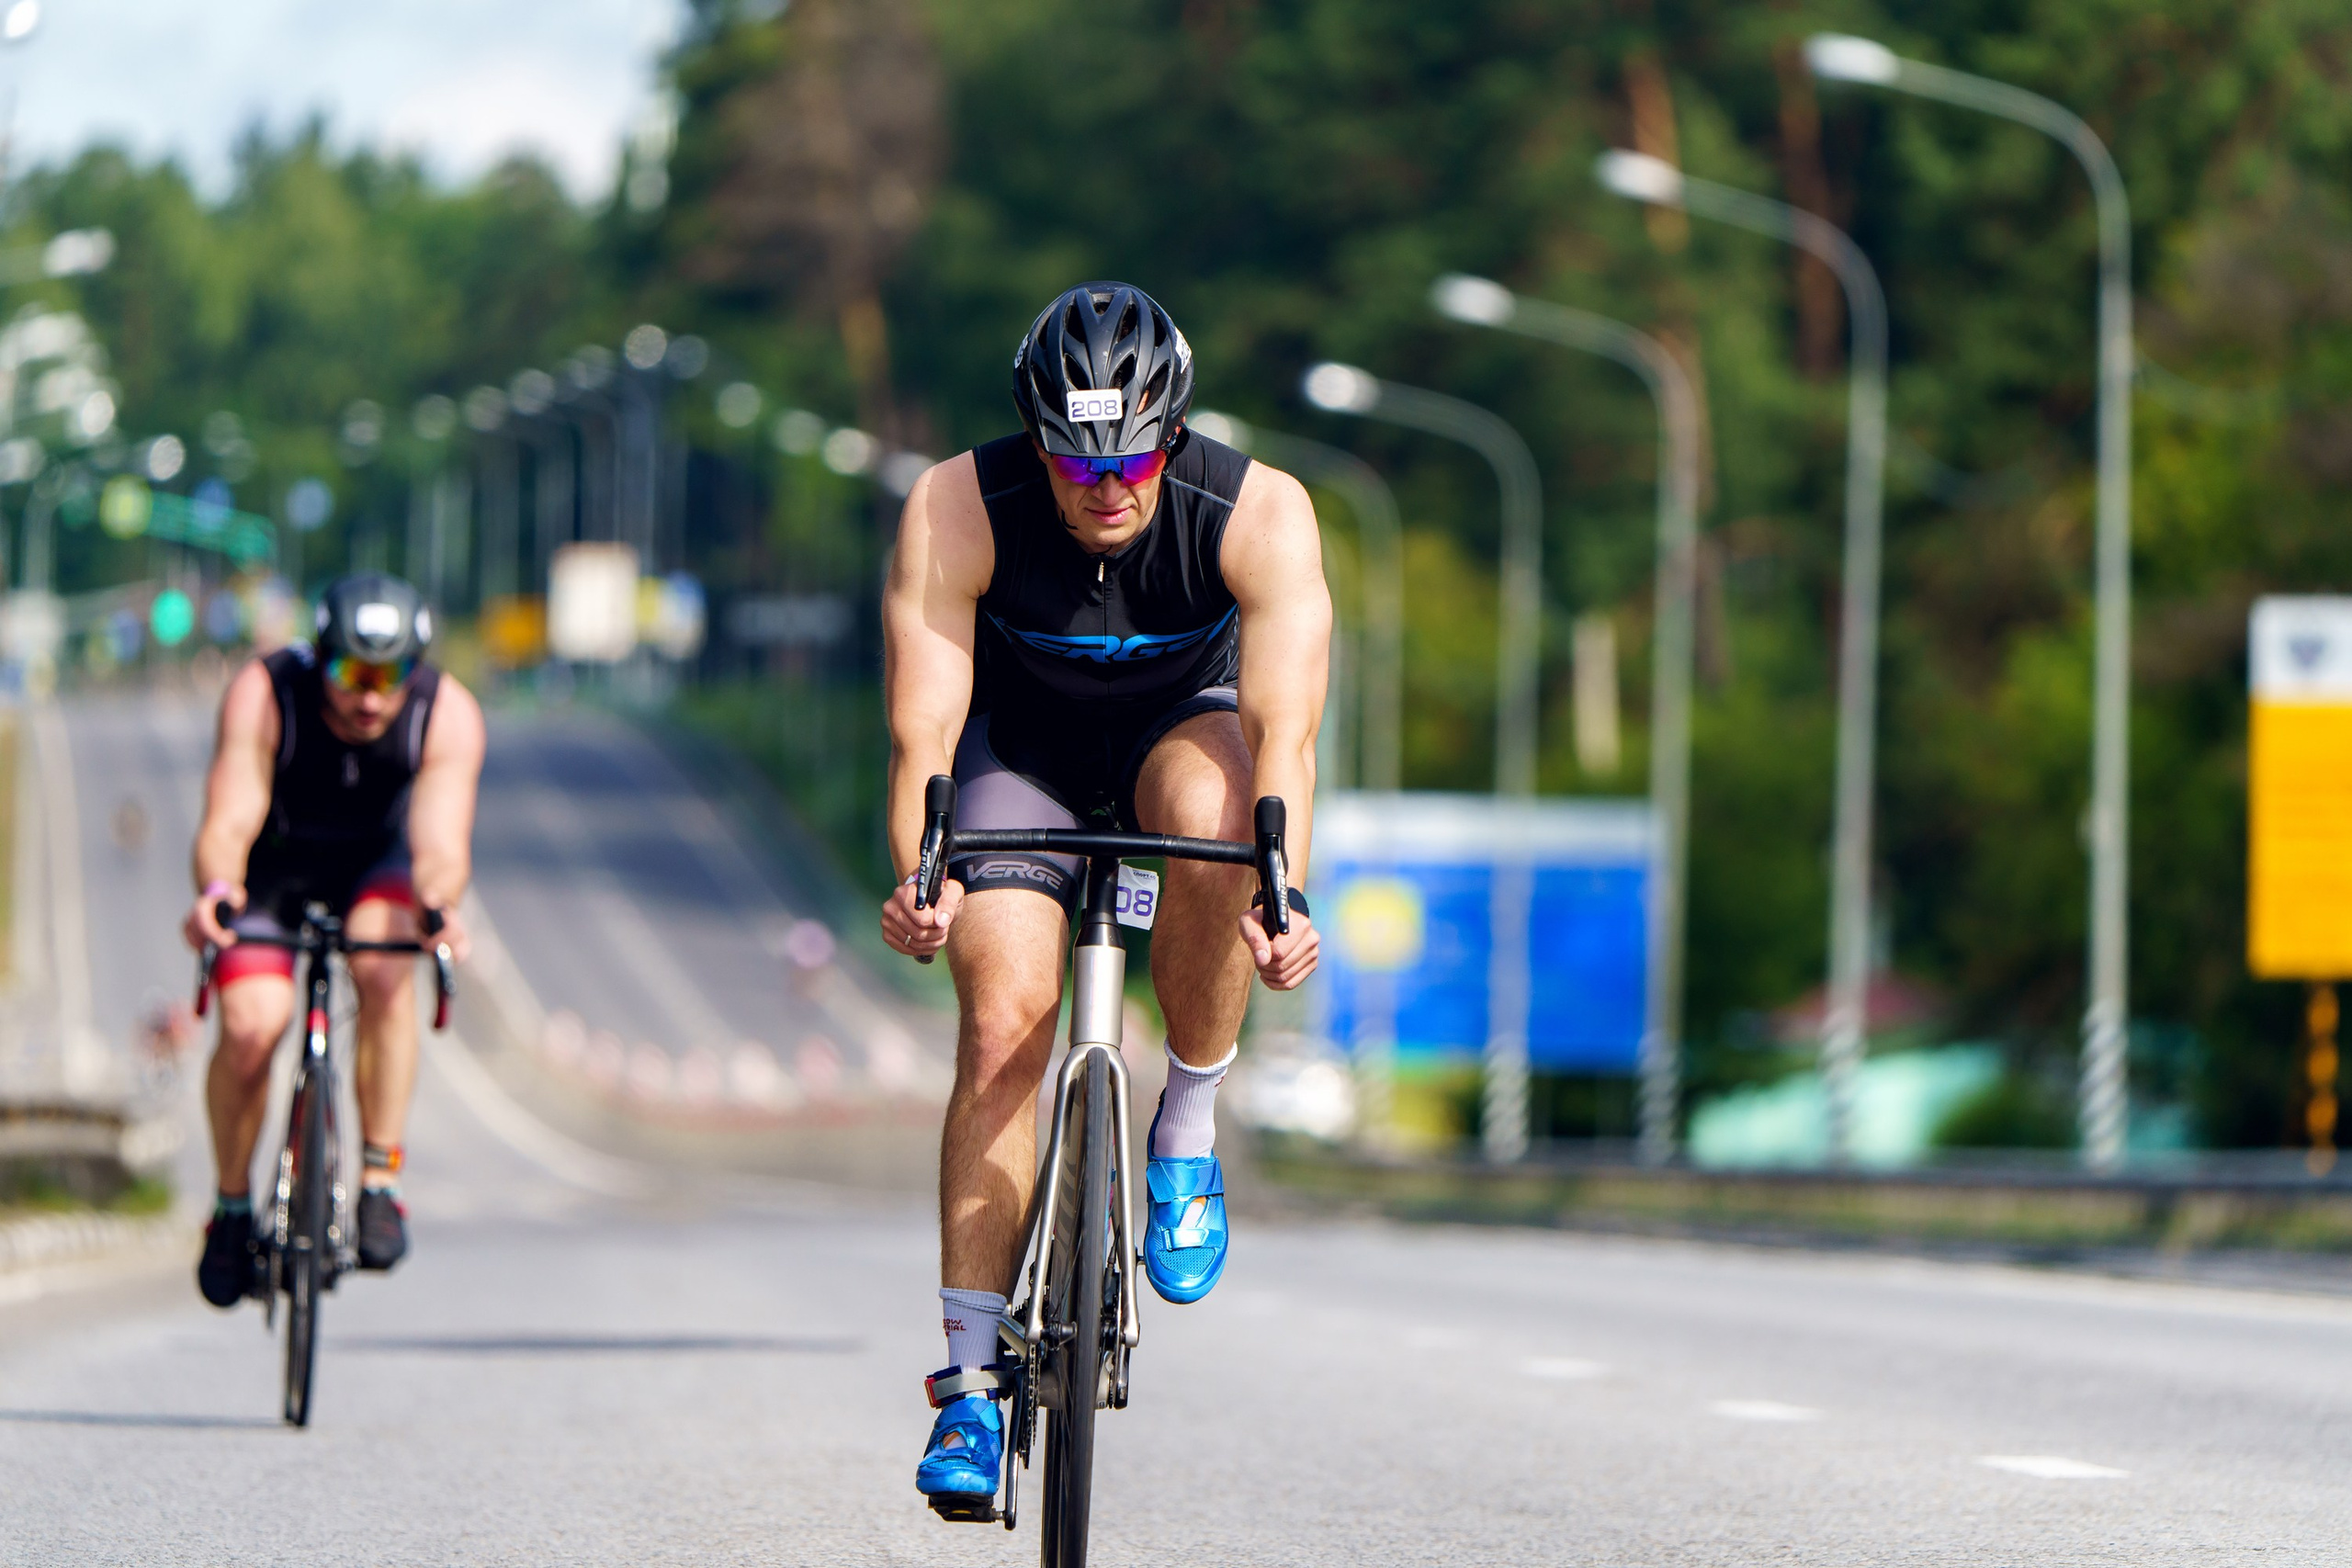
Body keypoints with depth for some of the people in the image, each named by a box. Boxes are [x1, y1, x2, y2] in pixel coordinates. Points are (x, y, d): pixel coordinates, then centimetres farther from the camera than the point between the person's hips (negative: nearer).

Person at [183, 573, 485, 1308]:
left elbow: (439, 844, -37)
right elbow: (228, 823, -39)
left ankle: (380, 1181, -21)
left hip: (373, 867, 0)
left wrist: (436, 907, -59)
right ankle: (232, 1206, 2)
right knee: (251, 1023, -22)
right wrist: (214, 889, -60)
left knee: (384, 970, -32)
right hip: (272, 869, 0)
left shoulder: (448, 715, -27)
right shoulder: (262, 695, -31)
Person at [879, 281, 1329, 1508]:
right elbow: (922, 723, -33)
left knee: (1210, 815, -36)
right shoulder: (957, 510, -29)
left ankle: (1188, 1131, -14)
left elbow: (1284, 723, -38)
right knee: (1004, 1016, -18)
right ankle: (969, 1383, -11)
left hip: (1180, 727, 0)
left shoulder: (1259, 513, -30)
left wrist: (1285, 896, -53)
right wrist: (916, 880, -50)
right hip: (1022, 747, 0)